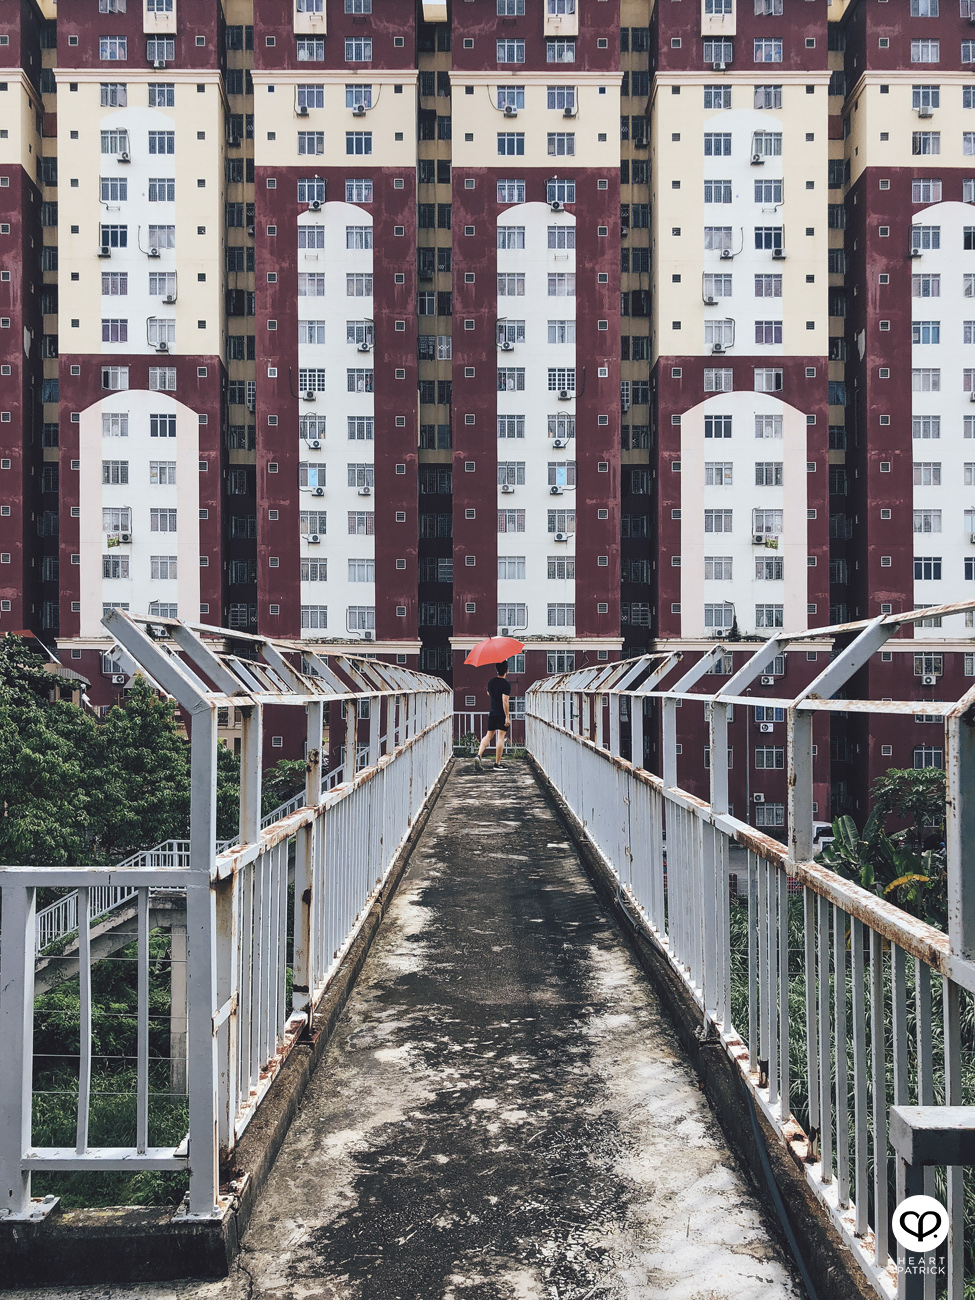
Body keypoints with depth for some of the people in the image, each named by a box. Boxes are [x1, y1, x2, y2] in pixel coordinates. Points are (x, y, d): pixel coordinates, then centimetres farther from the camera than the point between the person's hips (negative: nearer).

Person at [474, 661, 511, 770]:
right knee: (500, 737, 1)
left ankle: (479, 755, -7)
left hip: (492, 713, 6)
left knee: (489, 735, 12)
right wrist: (507, 717, -18)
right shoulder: (506, 684, -16)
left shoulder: (491, 682, 5)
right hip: (502, 714, -6)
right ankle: (497, 763, 5)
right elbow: (505, 701, -21)